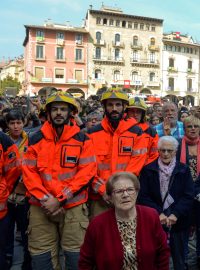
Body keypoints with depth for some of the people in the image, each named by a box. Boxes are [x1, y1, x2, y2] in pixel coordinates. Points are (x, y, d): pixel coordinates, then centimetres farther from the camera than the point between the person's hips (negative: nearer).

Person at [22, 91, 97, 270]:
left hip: (73, 207, -2)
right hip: (41, 208, 2)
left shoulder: (82, 140, -1)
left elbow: (87, 172, -8)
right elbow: (28, 171, 1)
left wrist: (60, 199, -13)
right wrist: (44, 199, -12)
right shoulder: (36, 139, 5)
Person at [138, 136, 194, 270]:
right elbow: (143, 196, -4)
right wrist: (158, 213, -13)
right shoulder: (148, 170, 0)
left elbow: (188, 196, -2)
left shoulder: (184, 170, 4)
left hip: (178, 222, 1)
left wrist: (175, 214, -13)